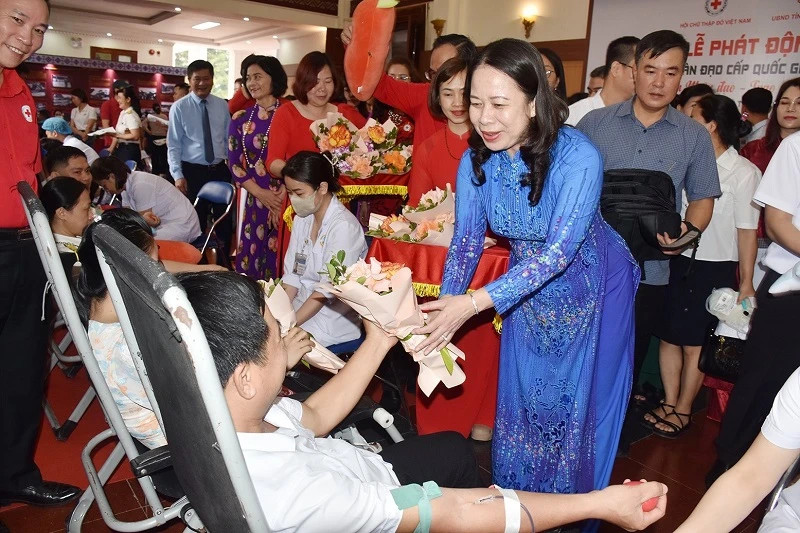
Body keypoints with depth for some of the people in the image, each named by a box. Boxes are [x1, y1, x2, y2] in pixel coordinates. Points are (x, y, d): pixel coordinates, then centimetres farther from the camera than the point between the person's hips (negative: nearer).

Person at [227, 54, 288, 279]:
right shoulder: (240, 118, 9)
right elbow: (234, 163, 8)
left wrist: (284, 193, -13)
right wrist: (261, 193, -4)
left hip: (291, 198, -4)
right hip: (256, 200, 4)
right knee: (253, 258, 8)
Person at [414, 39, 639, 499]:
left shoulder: (577, 156, -30)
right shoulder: (476, 160, -14)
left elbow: (560, 250, -33)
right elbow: (466, 240, -13)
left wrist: (475, 303, -42)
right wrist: (446, 311, -29)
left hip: (592, 288, -4)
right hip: (528, 288, 5)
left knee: (579, 403, 8)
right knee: (521, 398, 15)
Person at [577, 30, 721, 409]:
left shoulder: (694, 137, 3)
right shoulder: (594, 123, 2)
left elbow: (702, 198, 7)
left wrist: (688, 232, -14)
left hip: (648, 271, 1)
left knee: (629, 360, 14)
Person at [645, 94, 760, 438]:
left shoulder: (743, 172, -8)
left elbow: (747, 231, -6)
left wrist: (746, 284, -5)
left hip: (714, 269, -4)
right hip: (677, 262, 4)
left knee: (694, 343, 8)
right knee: (668, 336, 10)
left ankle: (683, 410, 24)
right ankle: (669, 403, 27)